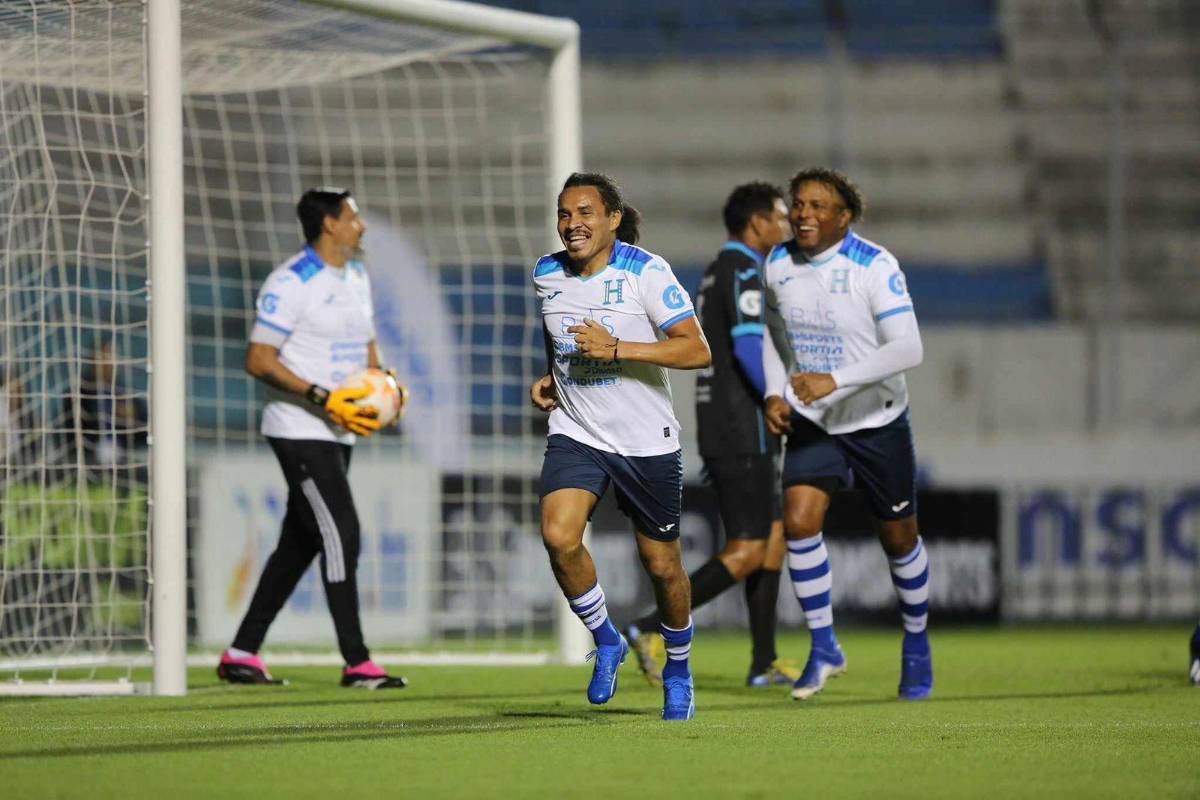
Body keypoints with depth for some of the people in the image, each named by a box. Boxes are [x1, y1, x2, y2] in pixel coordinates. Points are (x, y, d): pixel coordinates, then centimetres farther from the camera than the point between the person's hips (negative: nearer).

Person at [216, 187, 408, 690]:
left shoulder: (356, 276, 15)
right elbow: (259, 360, -17)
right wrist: (324, 398, -24)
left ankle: (241, 655, 16)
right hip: (299, 431, -9)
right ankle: (356, 663, -13)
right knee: (341, 535, -14)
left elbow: (366, 346, 26)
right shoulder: (290, 282, -13)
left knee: (299, 544, 10)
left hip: (338, 432, 9)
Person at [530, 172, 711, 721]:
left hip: (647, 442, -3)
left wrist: (617, 349, -25)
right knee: (558, 536, -23)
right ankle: (606, 641, 1)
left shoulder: (644, 271, -12)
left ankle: (678, 670, 33)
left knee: (661, 566, 6)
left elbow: (697, 350, -18)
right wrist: (549, 379, 6)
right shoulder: (546, 275, 4)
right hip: (575, 434, 3)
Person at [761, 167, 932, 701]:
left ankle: (916, 643, 33)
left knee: (899, 537, 9)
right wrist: (774, 394, -1)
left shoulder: (874, 267, -20)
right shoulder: (778, 265, -4)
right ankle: (824, 647, -3)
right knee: (799, 521, -17)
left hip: (877, 421, -3)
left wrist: (835, 381, -37)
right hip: (810, 421, 3)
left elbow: (907, 349, -28)